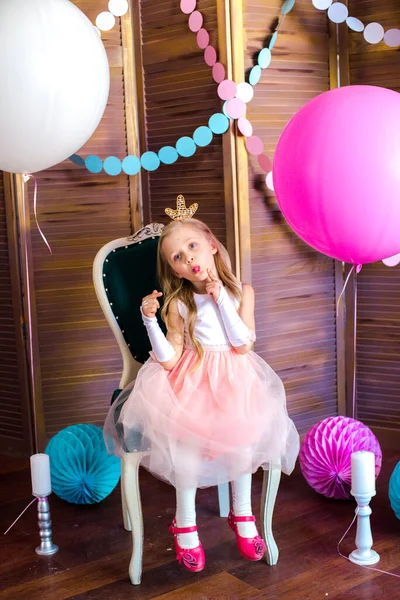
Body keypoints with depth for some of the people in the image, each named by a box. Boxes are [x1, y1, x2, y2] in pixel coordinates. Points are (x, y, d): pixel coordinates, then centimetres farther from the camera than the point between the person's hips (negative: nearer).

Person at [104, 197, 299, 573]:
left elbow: (243, 345, -12)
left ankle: (242, 514, 4)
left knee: (242, 430, -22)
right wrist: (149, 320, -23)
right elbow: (168, 359, -10)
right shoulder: (178, 303, -3)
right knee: (186, 432, -25)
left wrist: (220, 298, -14)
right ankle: (185, 524, -5)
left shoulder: (240, 292, 0)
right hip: (191, 381, -1)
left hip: (235, 378, 1)